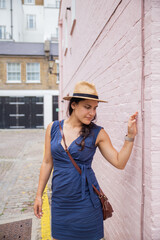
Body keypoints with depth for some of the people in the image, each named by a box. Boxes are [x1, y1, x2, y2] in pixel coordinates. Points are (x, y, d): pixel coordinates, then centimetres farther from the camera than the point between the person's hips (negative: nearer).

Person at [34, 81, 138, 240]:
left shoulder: (97, 133, -7)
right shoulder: (53, 128, -2)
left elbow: (119, 163, -7)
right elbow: (47, 163, 5)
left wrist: (131, 135, -16)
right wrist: (39, 195, 8)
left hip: (85, 201, -2)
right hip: (59, 200, 2)